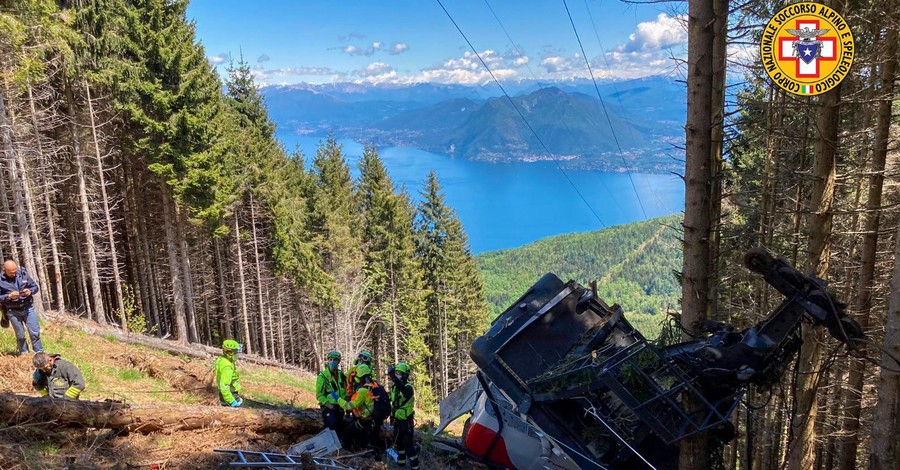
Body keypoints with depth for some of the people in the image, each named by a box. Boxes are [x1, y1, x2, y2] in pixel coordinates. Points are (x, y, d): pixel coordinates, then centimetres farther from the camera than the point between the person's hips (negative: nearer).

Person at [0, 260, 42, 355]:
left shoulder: (23, 274, -3)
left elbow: (35, 287, 5)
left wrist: (30, 291, -16)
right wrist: (9, 296, -22)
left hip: (28, 308, 1)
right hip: (13, 311, -1)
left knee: (35, 332, 1)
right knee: (20, 336, 8)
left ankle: (40, 354, 12)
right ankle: (24, 354, 23)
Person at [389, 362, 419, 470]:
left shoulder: (408, 387, -20)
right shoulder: (394, 386, 5)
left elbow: (403, 389, -47)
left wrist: (393, 377, -60)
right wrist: (392, 415, 20)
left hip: (406, 421, -8)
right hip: (397, 420, 8)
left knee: (409, 445, -7)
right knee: (398, 442, 21)